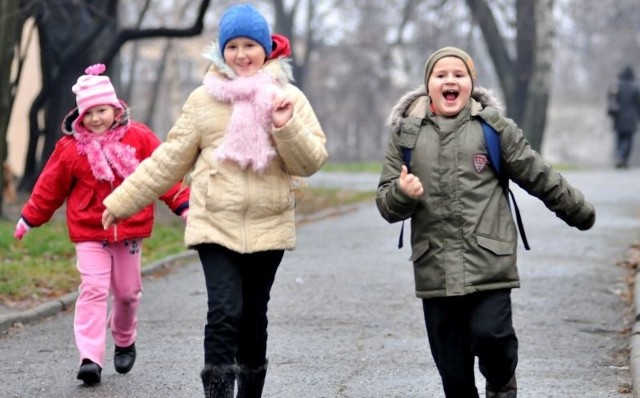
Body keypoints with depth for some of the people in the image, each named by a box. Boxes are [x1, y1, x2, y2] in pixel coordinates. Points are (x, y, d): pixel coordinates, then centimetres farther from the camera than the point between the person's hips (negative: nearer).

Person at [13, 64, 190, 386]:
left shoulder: (139, 138, -3)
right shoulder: (70, 147, -3)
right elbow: (50, 186, 6)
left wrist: (183, 204, -4)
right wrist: (30, 218, 11)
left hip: (130, 230, 1)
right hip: (89, 232, -1)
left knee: (127, 291, 13)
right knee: (93, 290, -13)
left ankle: (125, 342, 39)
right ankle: (90, 358, -17)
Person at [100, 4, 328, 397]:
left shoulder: (289, 97, 4)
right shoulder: (205, 99, 3)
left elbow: (312, 161, -1)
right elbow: (169, 159, 8)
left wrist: (287, 127, -18)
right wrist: (123, 200, 7)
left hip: (268, 228, 1)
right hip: (216, 227, -1)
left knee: (254, 319, 11)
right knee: (225, 314, -16)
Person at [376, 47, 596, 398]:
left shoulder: (494, 128, 4)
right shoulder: (406, 133, 9)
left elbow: (540, 177, 11)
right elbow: (386, 204, 8)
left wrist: (581, 212, 16)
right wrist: (402, 194, -14)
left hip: (489, 263, -2)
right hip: (434, 267, 2)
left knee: (491, 334, -14)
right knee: (452, 367, 3)